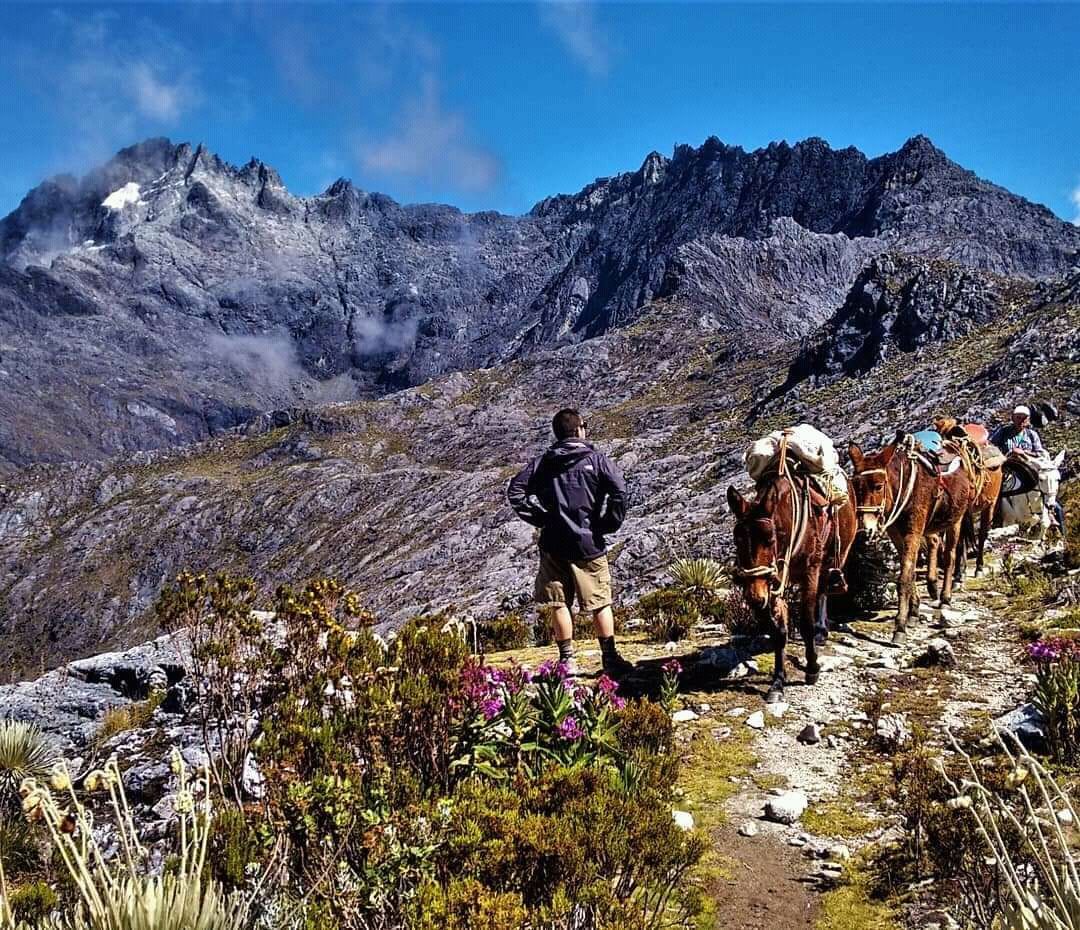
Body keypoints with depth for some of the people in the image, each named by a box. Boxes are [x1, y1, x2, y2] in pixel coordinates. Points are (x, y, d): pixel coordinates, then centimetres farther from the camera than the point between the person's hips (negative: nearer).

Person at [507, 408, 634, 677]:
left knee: (559, 603, 8)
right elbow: (619, 490, -15)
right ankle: (610, 659, 11)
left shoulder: (542, 462, 6)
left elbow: (515, 489, -3)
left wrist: (539, 517, 3)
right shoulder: (596, 459, -1)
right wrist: (608, 524, -3)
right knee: (600, 602, 7)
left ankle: (567, 659, 11)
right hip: (589, 543, -2)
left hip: (553, 544, 2)